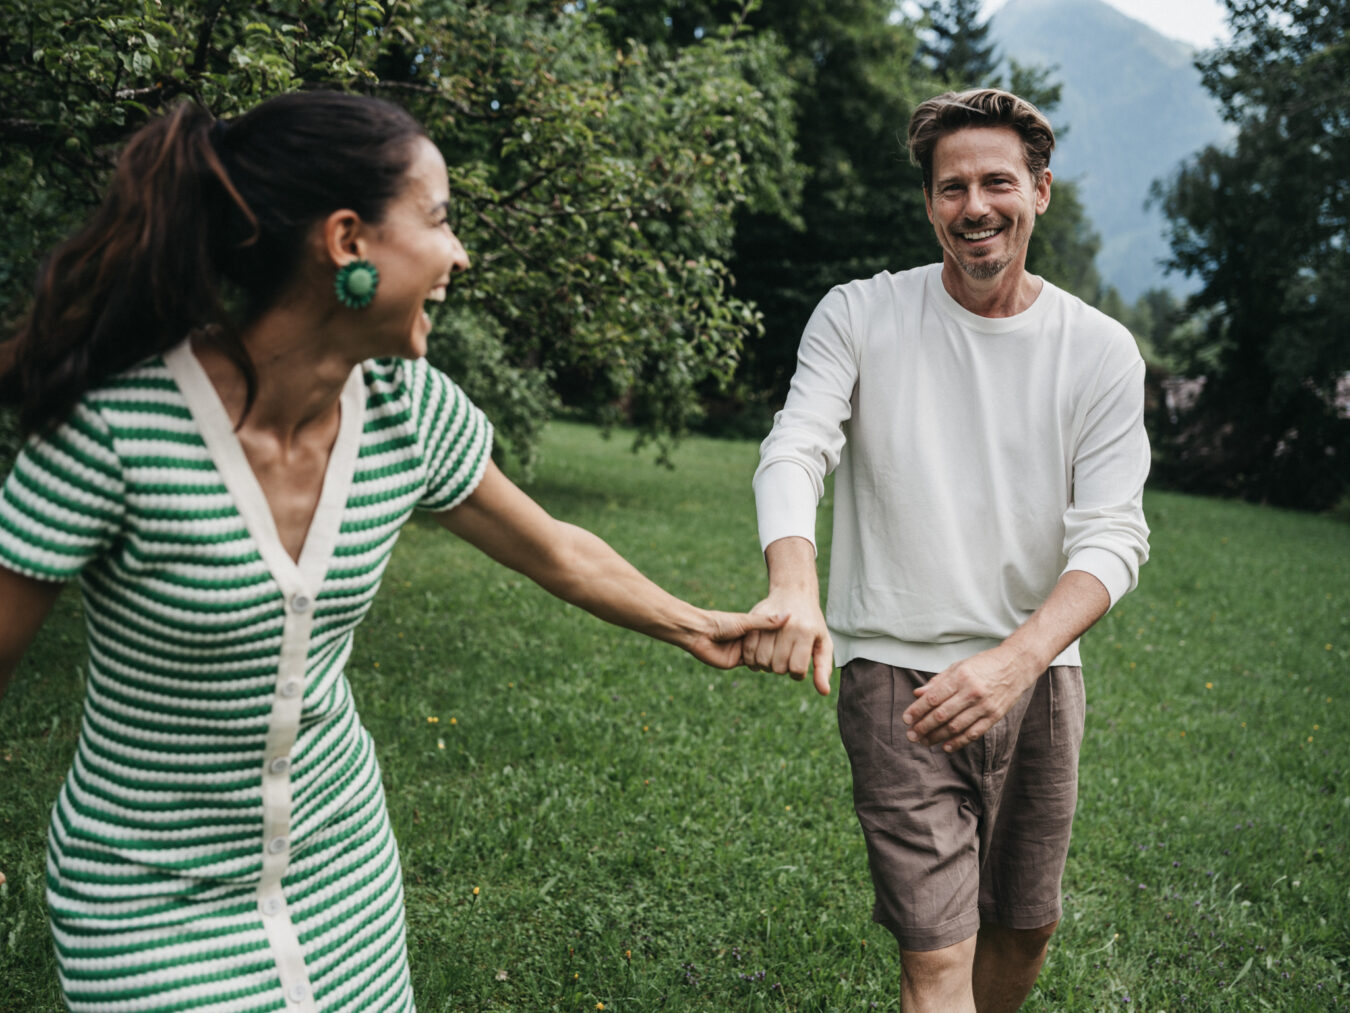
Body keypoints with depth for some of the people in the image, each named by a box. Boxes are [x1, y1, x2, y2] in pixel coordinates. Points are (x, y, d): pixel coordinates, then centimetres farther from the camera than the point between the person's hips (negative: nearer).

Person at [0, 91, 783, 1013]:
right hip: (152, 895, -4)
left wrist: (697, 627, 18)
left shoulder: (412, 413, -10)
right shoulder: (119, 426, -25)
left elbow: (558, 554, 6)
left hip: (343, 850, 5)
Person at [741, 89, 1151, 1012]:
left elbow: (1113, 533, -10)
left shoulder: (1101, 352, -2)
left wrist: (1016, 660, -30)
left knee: (1027, 928, 19)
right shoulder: (858, 316, -3)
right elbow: (794, 453, -16)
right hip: (898, 670, -3)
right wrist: (793, 586, -39)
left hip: (1039, 673, 3)